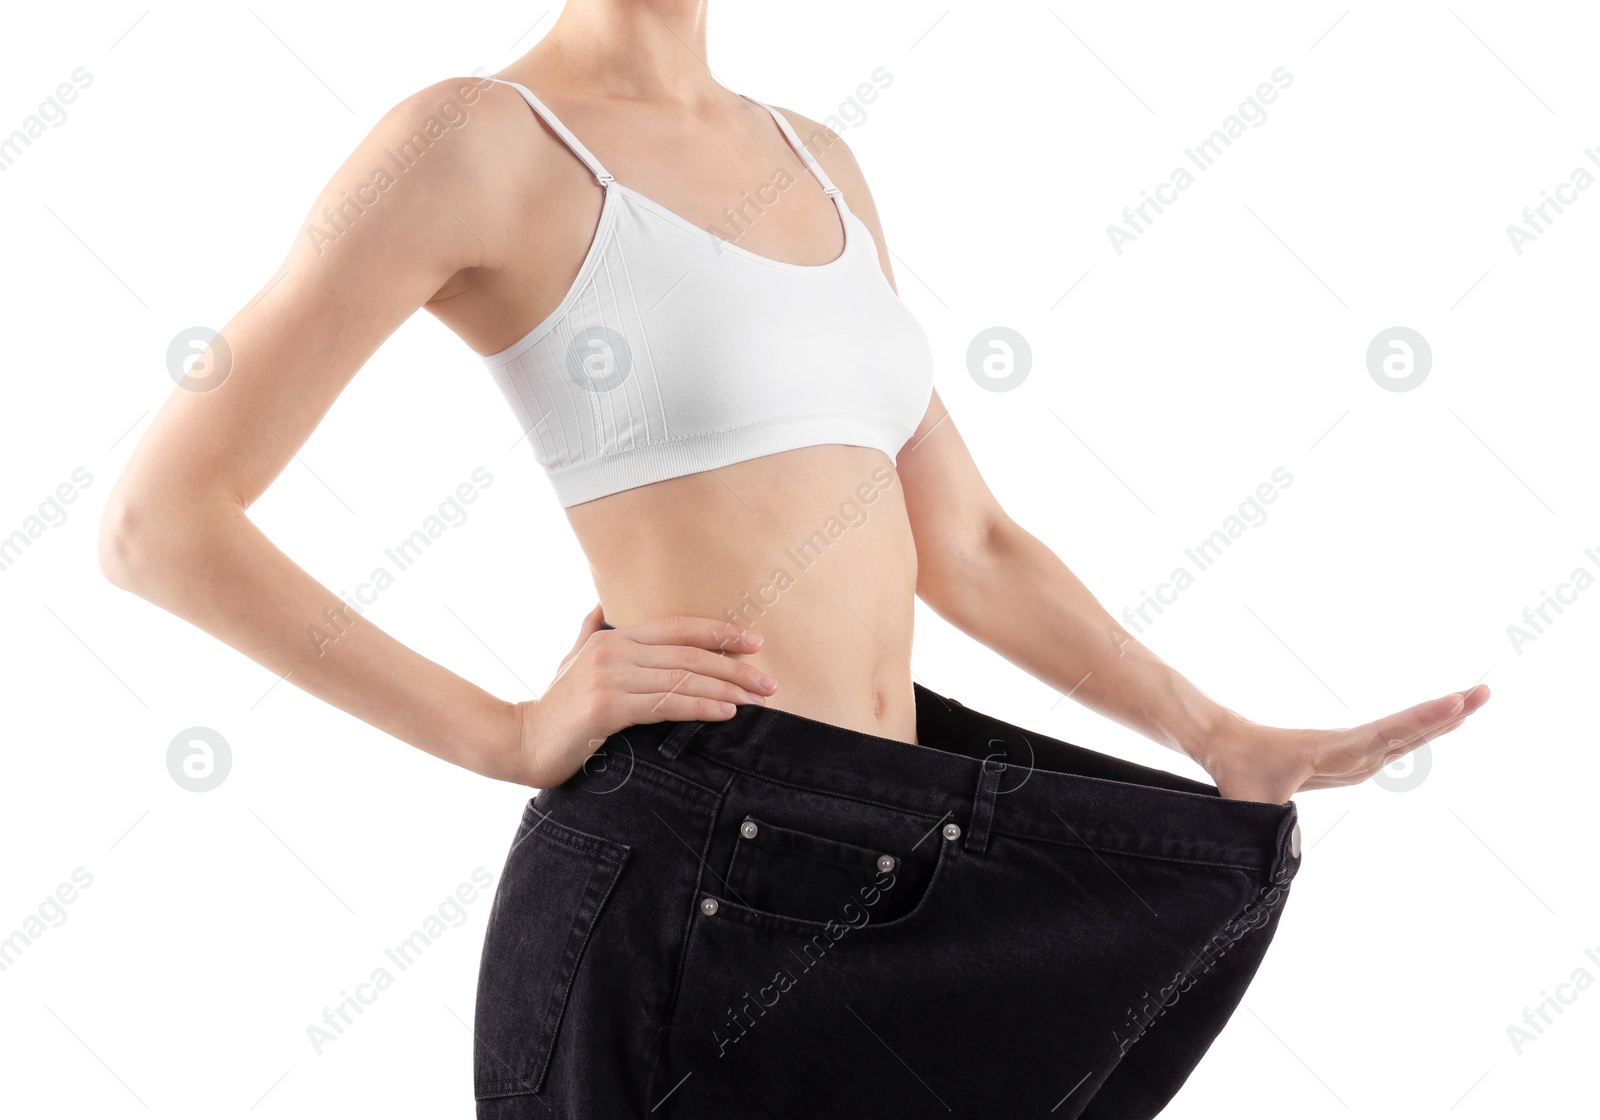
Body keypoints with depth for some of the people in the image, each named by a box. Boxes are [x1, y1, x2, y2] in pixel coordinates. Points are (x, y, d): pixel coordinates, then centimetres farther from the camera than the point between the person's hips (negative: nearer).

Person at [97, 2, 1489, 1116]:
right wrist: (510, 737, -10)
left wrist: (1233, 747, 10)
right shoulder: (477, 140, -7)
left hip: (879, 861, 7)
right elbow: (161, 522, -10)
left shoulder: (818, 162, 15)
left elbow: (965, 547, 16)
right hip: (687, 876, -7)